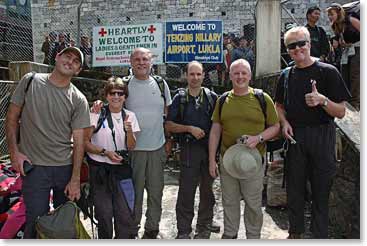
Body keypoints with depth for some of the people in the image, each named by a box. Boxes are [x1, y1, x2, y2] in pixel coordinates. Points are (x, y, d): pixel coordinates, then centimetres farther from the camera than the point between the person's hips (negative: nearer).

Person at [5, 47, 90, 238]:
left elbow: (78, 140, -5)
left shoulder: (78, 100, -3)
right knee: (36, 222, 5)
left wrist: (75, 179, -8)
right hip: (34, 167, -1)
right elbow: (12, 118, 6)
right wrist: (14, 151, -4)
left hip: (67, 167, 1)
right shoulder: (30, 81, -1)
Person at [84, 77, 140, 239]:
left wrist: (129, 131, -17)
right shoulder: (97, 114, -4)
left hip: (121, 169, 2)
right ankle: (105, 239, 29)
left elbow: (131, 147, 1)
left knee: (125, 213, -3)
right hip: (99, 169, -2)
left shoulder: (130, 116, 4)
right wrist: (105, 152, -17)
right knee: (104, 213, 5)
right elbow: (85, 142, -5)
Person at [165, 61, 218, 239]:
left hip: (210, 148, 2)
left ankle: (204, 229, 26)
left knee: (207, 190, 10)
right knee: (186, 191, 0)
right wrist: (190, 128, -10)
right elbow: (169, 125, 2)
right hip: (189, 149, -1)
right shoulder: (179, 98, 5)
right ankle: (183, 231, 15)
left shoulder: (212, 97, 7)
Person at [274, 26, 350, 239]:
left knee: (321, 190, 5)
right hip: (295, 136, 4)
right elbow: (279, 105, 20)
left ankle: (320, 235, 23)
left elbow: (341, 112, -5)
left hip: (321, 135, -3)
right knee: (294, 188, 12)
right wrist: (284, 122, 0)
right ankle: (295, 232, 30)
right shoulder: (286, 75, 9)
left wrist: (323, 100, -24)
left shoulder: (328, 72, -4)